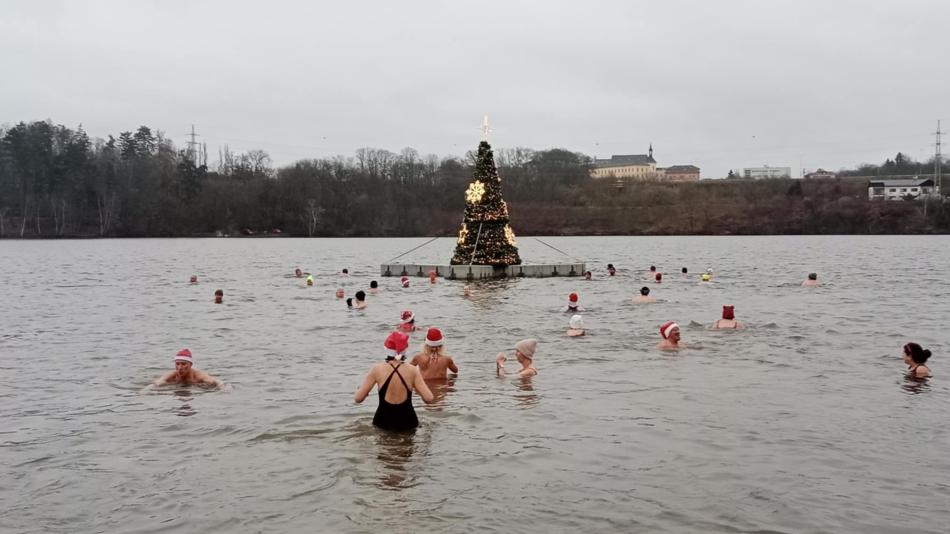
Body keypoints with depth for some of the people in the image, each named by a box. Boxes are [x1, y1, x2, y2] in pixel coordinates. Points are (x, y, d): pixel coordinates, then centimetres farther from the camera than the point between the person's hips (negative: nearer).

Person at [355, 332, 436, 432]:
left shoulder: (377, 369, -5)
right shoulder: (412, 371, -5)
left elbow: (358, 399, -5)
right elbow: (429, 399, -8)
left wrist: (359, 389, 18)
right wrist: (417, 390, 12)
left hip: (382, 423, 0)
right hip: (407, 424, 0)